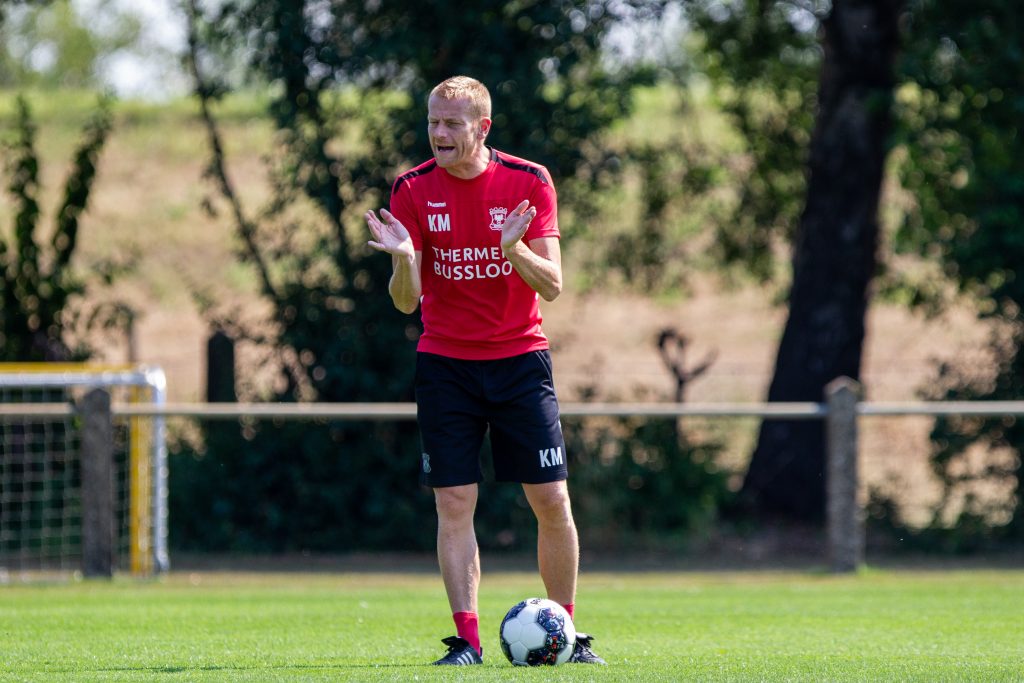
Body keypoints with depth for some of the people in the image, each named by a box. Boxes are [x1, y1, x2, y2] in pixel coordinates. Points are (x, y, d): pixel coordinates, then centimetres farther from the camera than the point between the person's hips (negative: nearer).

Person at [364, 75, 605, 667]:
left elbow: (552, 286, -8)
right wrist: (404, 259, -26)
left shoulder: (529, 183, -5)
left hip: (520, 358, 0)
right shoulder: (414, 190, -3)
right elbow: (407, 301, -4)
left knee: (552, 501, -2)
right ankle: (468, 640, -2)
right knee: (454, 503, -6)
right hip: (445, 364, 0)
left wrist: (514, 248, -27)